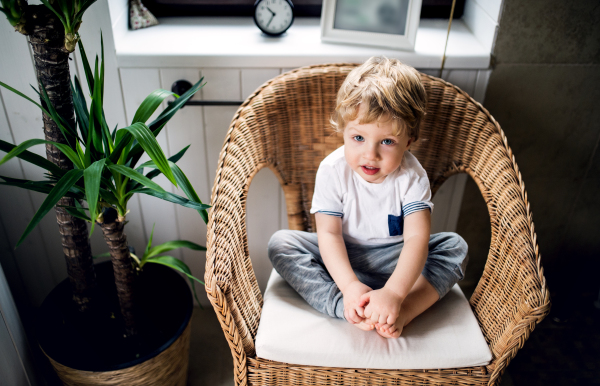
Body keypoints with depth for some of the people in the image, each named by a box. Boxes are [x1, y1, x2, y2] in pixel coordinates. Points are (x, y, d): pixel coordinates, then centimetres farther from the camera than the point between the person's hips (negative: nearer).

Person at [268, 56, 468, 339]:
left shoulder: (412, 176, -18)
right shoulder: (332, 170, -18)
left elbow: (417, 237, -26)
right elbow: (328, 233, -20)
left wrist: (394, 292, -42)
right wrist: (349, 285, -36)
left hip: (393, 259, 1)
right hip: (341, 258, 0)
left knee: (455, 246, -19)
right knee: (280, 244, -22)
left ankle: (404, 311, -34)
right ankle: (345, 307, -34)